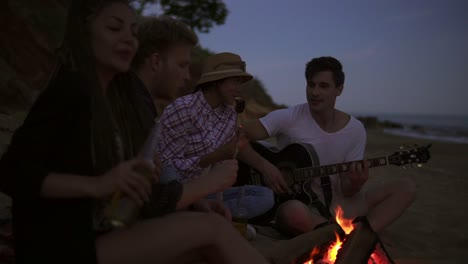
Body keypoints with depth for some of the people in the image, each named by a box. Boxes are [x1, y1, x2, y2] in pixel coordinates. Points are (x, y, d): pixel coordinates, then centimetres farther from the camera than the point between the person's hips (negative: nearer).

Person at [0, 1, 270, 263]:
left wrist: (140, 179, -5)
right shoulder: (71, 89, -12)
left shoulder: (115, 100, 12)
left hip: (100, 237, 8)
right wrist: (96, 185, -28)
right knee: (211, 227, -18)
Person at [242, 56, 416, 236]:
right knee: (294, 212, -41)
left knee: (405, 188, -10)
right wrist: (264, 166, -24)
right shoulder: (288, 118, -9)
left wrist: (355, 184, -22)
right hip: (295, 201, -3)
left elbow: (345, 190, 0)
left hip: (334, 205, 4)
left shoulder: (355, 130, 0)